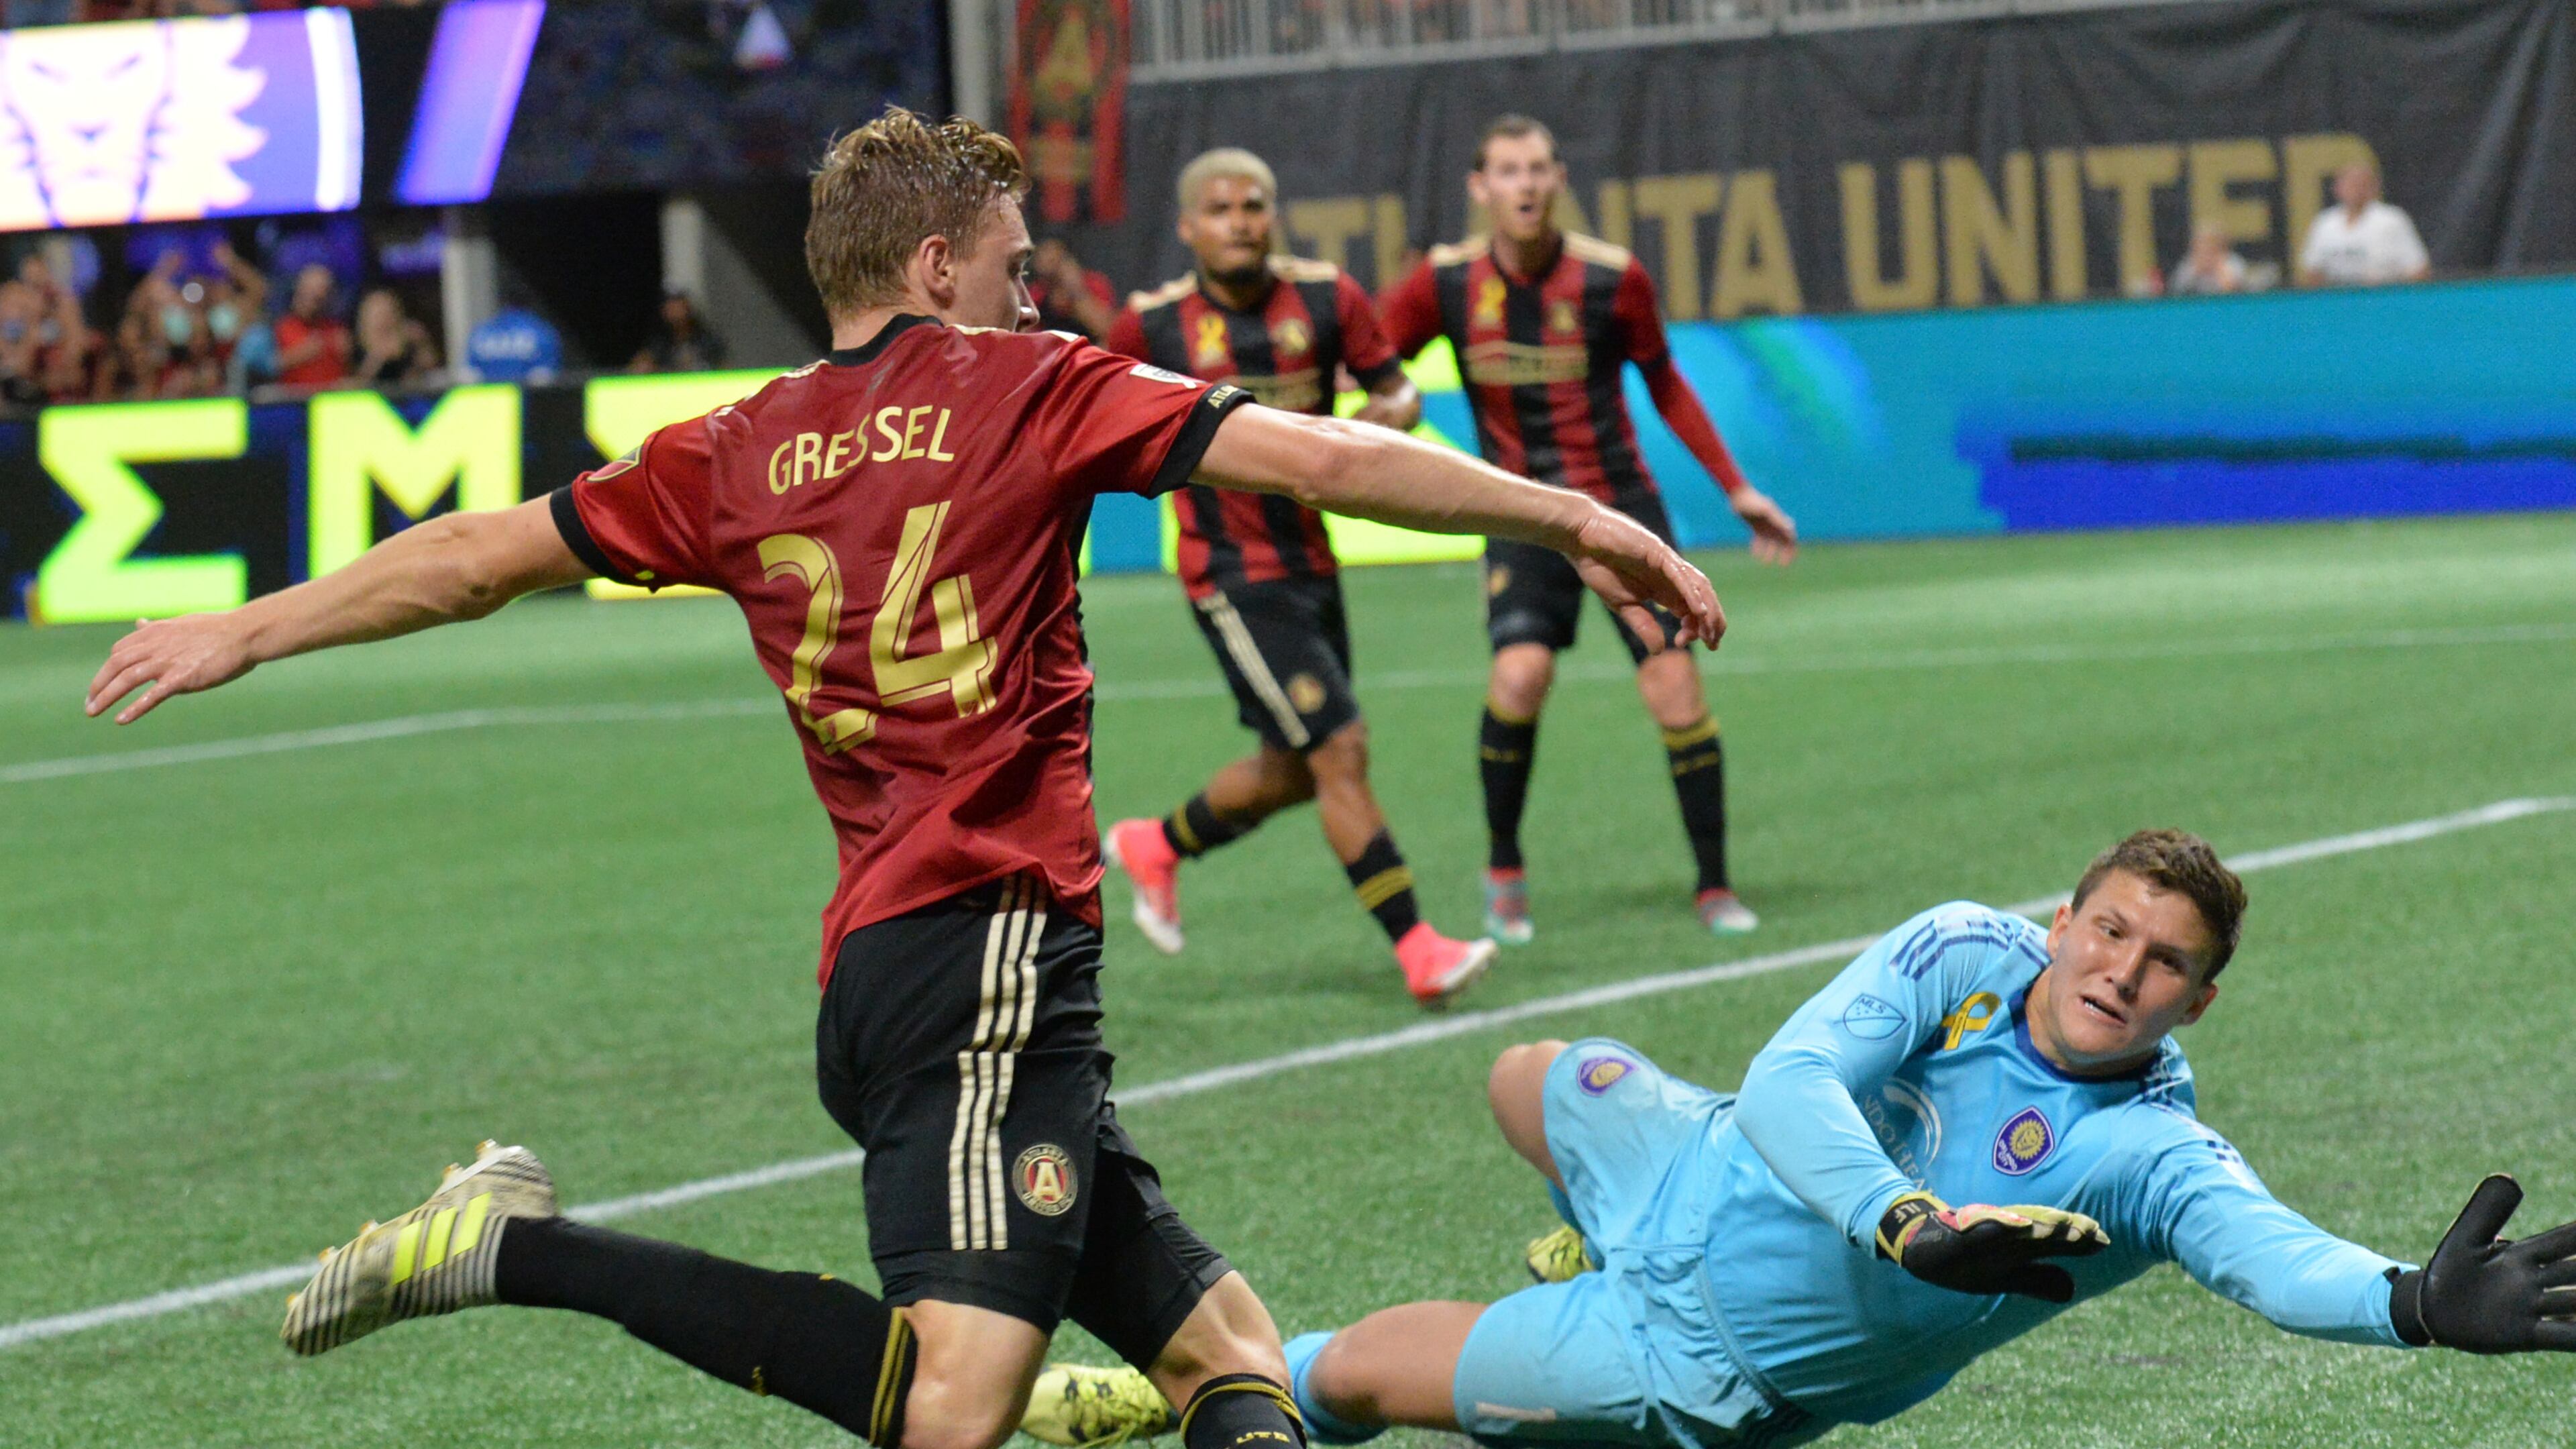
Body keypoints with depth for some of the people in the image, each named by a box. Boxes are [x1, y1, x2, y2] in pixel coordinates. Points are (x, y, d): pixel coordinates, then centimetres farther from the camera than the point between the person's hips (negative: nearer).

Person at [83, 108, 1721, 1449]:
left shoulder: (739, 454, 17)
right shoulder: (1025, 389, 4)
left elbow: (478, 558, 23)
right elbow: (1316, 458, 0)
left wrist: (246, 632, 36)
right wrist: (1577, 517, 5)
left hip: (873, 971, 8)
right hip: (988, 939, -8)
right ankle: (523, 1251, -18)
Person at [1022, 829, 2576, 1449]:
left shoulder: (2152, 1154, -30)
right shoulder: (1965, 953, -20)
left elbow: (2269, 1248, -49)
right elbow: (1790, 1081, -30)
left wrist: (2413, 1302, -69)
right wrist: (1905, 1222, -48)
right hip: (1710, 1169, 4)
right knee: (1538, 1076, 32)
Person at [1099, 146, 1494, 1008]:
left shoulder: (1325, 298, 0)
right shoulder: (1153, 323, -6)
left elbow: (1397, 391, 7)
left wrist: (1376, 419, -13)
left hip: (1311, 562, 6)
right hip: (1231, 575, -6)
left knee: (1294, 772, 15)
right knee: (1339, 751, -14)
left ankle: (1157, 848, 41)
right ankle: (1419, 953, -10)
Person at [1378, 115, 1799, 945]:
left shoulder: (1612, 279, -7)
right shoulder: (1446, 283, -5)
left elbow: (1665, 384, 7)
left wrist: (1737, 489, 8)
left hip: (1622, 506, 0)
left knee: (1673, 685, -9)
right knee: (1521, 672, -23)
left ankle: (1715, 888, 6)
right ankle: (1504, 869, -1)